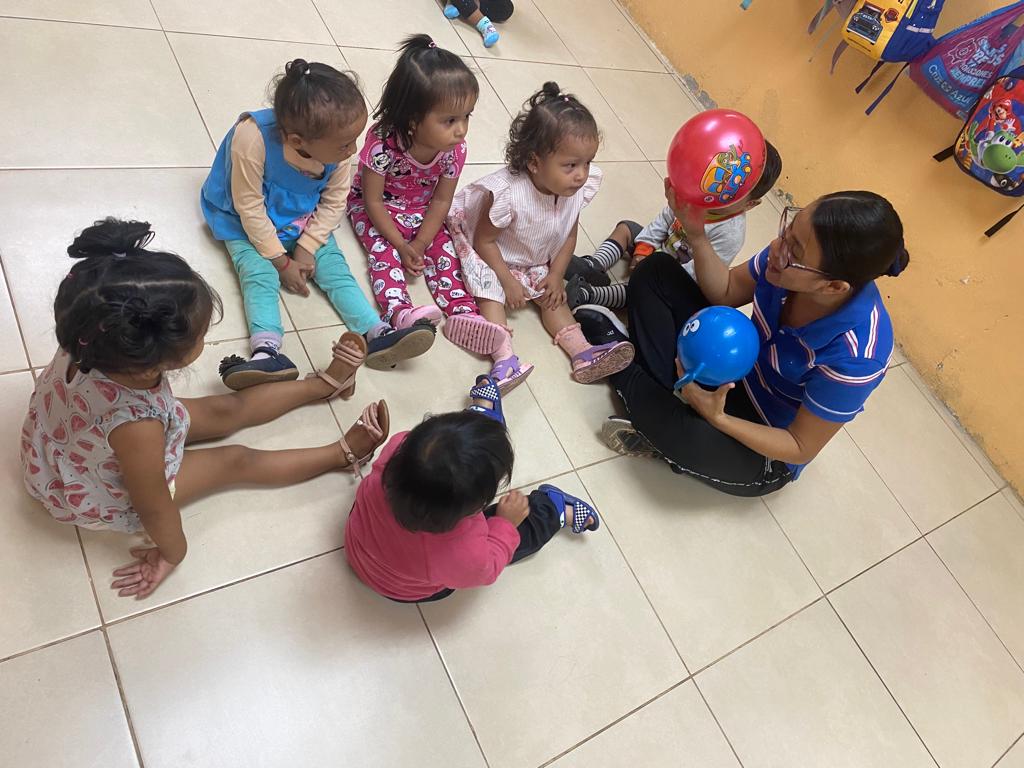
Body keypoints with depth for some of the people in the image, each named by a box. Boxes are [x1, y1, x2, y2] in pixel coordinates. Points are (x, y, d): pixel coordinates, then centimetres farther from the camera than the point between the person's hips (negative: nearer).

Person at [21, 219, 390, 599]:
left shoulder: (91, 344, -30)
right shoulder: (136, 426, -48)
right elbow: (154, 509, -30)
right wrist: (173, 553, -11)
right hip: (105, 498, -6)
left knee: (227, 410, 12)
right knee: (237, 462, 3)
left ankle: (326, 382, 26)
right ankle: (344, 454, 19)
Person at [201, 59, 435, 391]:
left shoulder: (334, 146, -19)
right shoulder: (252, 138, -33)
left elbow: (334, 202, -6)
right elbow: (250, 208, -25)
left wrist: (307, 247, -14)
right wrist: (281, 261, -20)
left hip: (304, 224, 4)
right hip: (250, 226, -3)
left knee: (335, 267, -9)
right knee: (259, 275, -23)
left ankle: (377, 334, -13)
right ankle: (268, 352, -37)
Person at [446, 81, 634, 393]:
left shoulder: (579, 189, -21)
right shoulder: (507, 192, -38)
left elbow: (569, 235, -4)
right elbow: (484, 241, -26)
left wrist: (556, 275, -10)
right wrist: (508, 280, -23)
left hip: (536, 262, 5)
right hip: (490, 256, -5)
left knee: (551, 294, -5)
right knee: (490, 288, -25)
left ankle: (582, 352, -8)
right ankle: (505, 358, -33)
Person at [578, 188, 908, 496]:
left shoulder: (854, 357, -36)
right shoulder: (793, 253, -22)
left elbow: (801, 449, -22)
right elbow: (726, 292, -4)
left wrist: (717, 419, -35)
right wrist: (695, 231, -21)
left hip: (766, 453, -5)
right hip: (735, 371, 6)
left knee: (686, 439, -40)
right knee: (657, 269, -3)